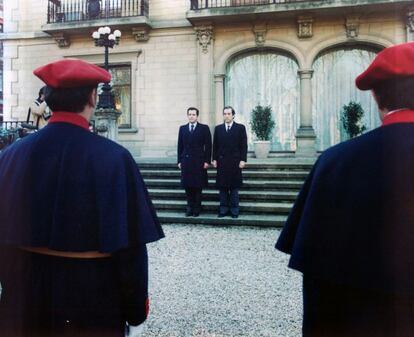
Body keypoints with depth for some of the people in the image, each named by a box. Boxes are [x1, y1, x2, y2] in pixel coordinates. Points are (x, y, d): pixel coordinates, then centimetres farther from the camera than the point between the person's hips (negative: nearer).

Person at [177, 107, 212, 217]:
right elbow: (180, 145, 11)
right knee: (187, 185, 4)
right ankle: (190, 207, 13)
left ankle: (197, 208, 10)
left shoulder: (204, 128, 3)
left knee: (198, 186, 2)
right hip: (186, 161, 3)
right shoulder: (182, 128, 12)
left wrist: (207, 161, -7)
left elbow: (208, 146, -1)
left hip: (199, 161, -3)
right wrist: (179, 161, 5)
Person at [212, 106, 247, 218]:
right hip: (222, 161, 2)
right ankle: (223, 209, 11)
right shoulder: (218, 128, 10)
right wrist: (214, 159, 2)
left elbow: (244, 145, -1)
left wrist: (243, 160, -8)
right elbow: (215, 145, 10)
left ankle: (234, 209, 9)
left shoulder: (240, 128, 3)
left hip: (235, 162, -2)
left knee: (234, 186, 3)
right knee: (222, 186, 4)